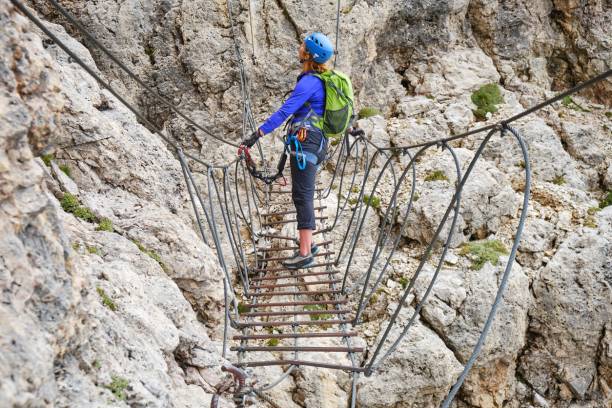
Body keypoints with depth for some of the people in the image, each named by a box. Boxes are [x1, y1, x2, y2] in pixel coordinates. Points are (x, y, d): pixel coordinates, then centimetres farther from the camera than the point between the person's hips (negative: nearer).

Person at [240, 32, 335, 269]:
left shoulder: (308, 82, -14)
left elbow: (285, 111, -21)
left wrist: (258, 134, -24)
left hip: (305, 142, -10)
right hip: (317, 141, 10)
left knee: (302, 196, -9)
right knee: (305, 195, 15)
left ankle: (305, 254, -8)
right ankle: (308, 244, 22)